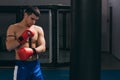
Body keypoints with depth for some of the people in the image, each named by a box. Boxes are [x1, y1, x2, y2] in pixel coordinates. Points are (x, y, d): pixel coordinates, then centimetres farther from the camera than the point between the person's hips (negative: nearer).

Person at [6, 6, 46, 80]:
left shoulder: (38, 29, 7)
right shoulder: (13, 28, -1)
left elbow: (43, 47, -1)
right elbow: (9, 47, -9)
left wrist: (32, 51, -21)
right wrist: (22, 38, -20)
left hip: (35, 65, 3)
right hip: (21, 65, -3)